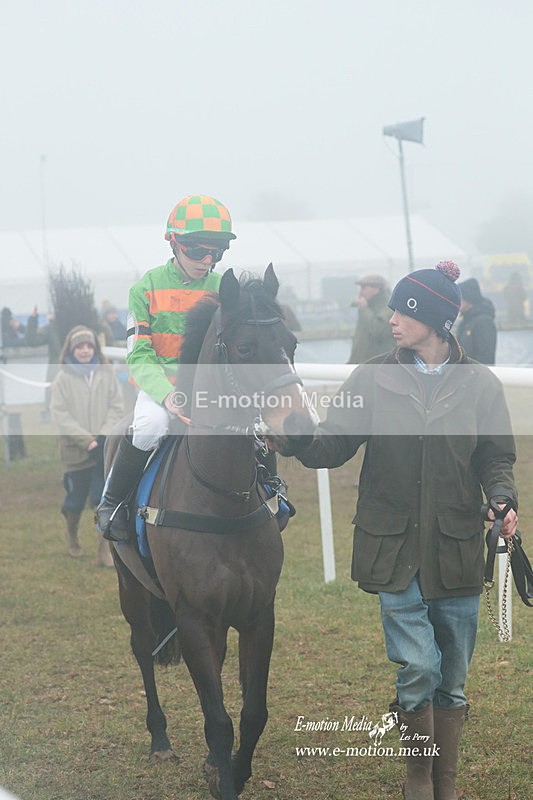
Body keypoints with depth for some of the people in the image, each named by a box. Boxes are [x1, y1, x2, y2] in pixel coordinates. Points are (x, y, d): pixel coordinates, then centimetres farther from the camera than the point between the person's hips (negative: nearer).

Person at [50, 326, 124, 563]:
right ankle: (72, 534, 38)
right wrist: (86, 440, -14)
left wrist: (103, 436, -11)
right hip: (75, 450, -1)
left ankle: (105, 548, 2)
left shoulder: (106, 374, 0)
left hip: (105, 449, 1)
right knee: (76, 499, 11)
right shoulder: (63, 378, -5)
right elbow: (59, 414, -9)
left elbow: (117, 408, 2)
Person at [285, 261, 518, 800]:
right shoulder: (375, 379, 1)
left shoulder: (479, 385, 1)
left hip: (456, 549, 1)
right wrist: (296, 439, -21)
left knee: (452, 678, 10)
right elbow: (332, 446, 0)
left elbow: (496, 458, 7)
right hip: (394, 548, -1)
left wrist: (503, 500, -13)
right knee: (417, 665, -10)